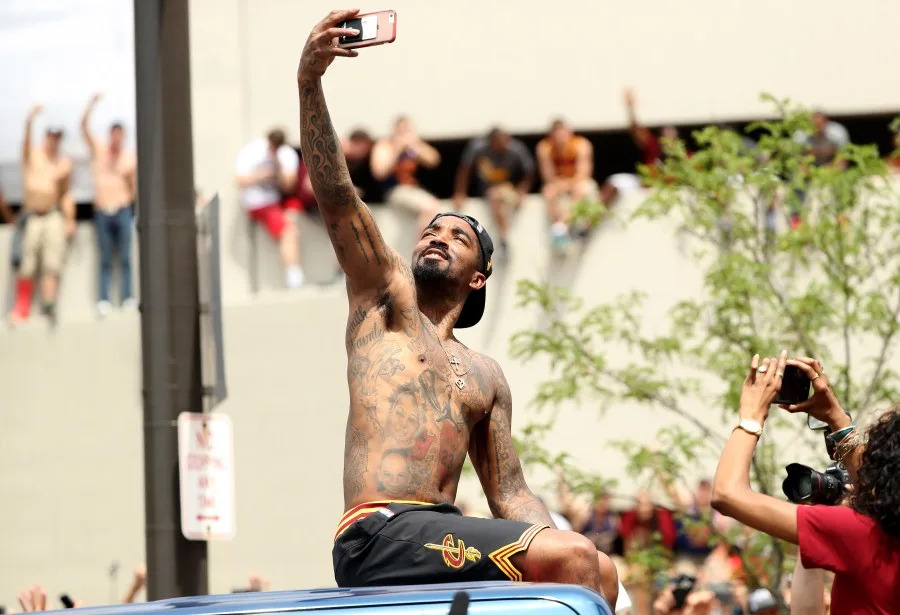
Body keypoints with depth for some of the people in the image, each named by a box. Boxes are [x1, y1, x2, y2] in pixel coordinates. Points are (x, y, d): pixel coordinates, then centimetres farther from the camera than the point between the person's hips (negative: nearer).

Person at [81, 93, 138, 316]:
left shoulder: (130, 157, 7)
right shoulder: (99, 151, 6)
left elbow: (133, 187, 12)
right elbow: (84, 126, -4)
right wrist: (92, 104, -13)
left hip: (122, 210, 0)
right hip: (102, 210, 0)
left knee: (125, 256, -4)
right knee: (105, 259, 1)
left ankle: (127, 298, -5)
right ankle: (104, 300, -2)